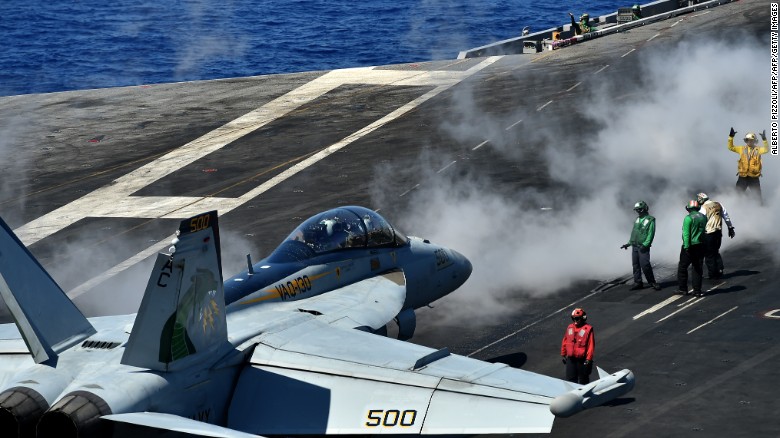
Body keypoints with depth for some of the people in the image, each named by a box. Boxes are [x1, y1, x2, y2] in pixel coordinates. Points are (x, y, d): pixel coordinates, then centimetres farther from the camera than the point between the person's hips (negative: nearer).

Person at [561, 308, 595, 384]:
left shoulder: (588, 329, -11)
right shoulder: (570, 327, 6)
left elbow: (591, 345, -13)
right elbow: (565, 342, 14)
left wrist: (588, 359, -16)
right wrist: (563, 354, 15)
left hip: (582, 360, -5)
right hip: (570, 359, 5)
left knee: (583, 380, 8)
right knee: (570, 379, 6)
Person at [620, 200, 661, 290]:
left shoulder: (650, 220, -5)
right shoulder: (637, 219, 18)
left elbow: (651, 234, -11)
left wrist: (645, 244, -20)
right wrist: (629, 243, 16)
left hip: (643, 247, -7)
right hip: (634, 246, 7)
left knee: (645, 265, -13)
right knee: (636, 265, 6)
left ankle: (652, 282, -3)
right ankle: (638, 282, 11)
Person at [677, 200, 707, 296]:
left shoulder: (688, 218, -13)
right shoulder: (703, 217, 6)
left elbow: (686, 234, -18)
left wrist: (686, 247, -19)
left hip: (690, 246, -6)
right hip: (701, 246, 6)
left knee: (682, 267, 7)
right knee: (698, 269, 9)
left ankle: (683, 289, 9)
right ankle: (697, 290, 9)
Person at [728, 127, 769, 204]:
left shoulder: (758, 150, -2)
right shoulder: (742, 149, 5)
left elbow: (766, 149, -20)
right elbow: (731, 147, 2)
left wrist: (764, 139, -35)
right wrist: (731, 137, -11)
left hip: (754, 177, -2)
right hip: (743, 176, 2)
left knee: (757, 197, 5)